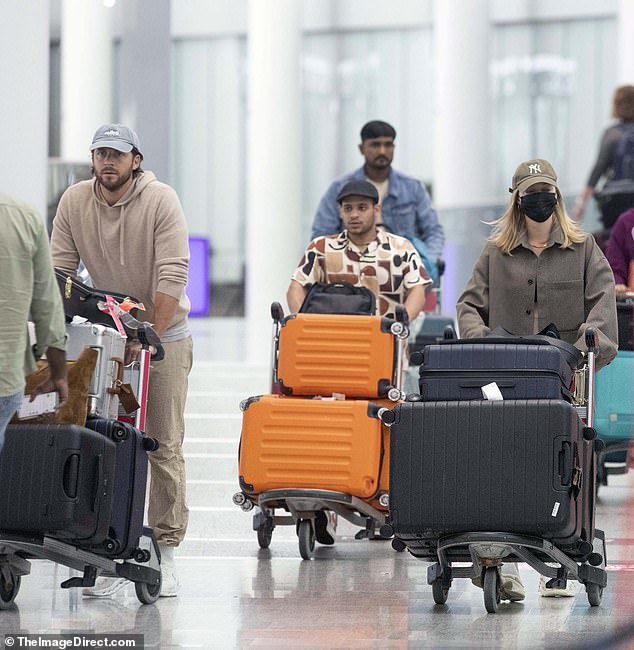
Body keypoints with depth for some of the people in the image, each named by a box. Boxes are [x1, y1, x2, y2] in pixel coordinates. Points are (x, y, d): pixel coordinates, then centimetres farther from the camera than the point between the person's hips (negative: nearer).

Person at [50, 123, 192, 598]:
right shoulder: (75, 202, -2)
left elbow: (171, 276, -19)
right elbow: (59, 271, -1)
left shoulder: (160, 200, -14)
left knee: (164, 444, -3)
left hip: (164, 333, -3)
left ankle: (165, 550, 1)